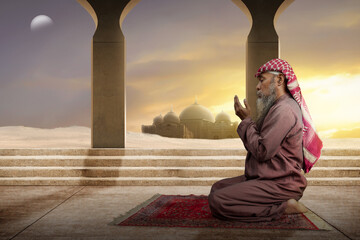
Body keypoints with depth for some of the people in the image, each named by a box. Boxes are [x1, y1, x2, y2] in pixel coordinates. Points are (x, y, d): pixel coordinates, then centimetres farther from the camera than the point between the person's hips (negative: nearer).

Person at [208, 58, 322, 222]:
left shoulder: (284, 110, -18)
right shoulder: (276, 107, 17)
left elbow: (262, 152, -21)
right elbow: (257, 145, 18)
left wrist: (247, 120, -10)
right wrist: (246, 120, 7)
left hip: (280, 185, -11)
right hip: (263, 177, 11)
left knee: (217, 202, -20)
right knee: (217, 187, 14)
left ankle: (282, 208, -14)